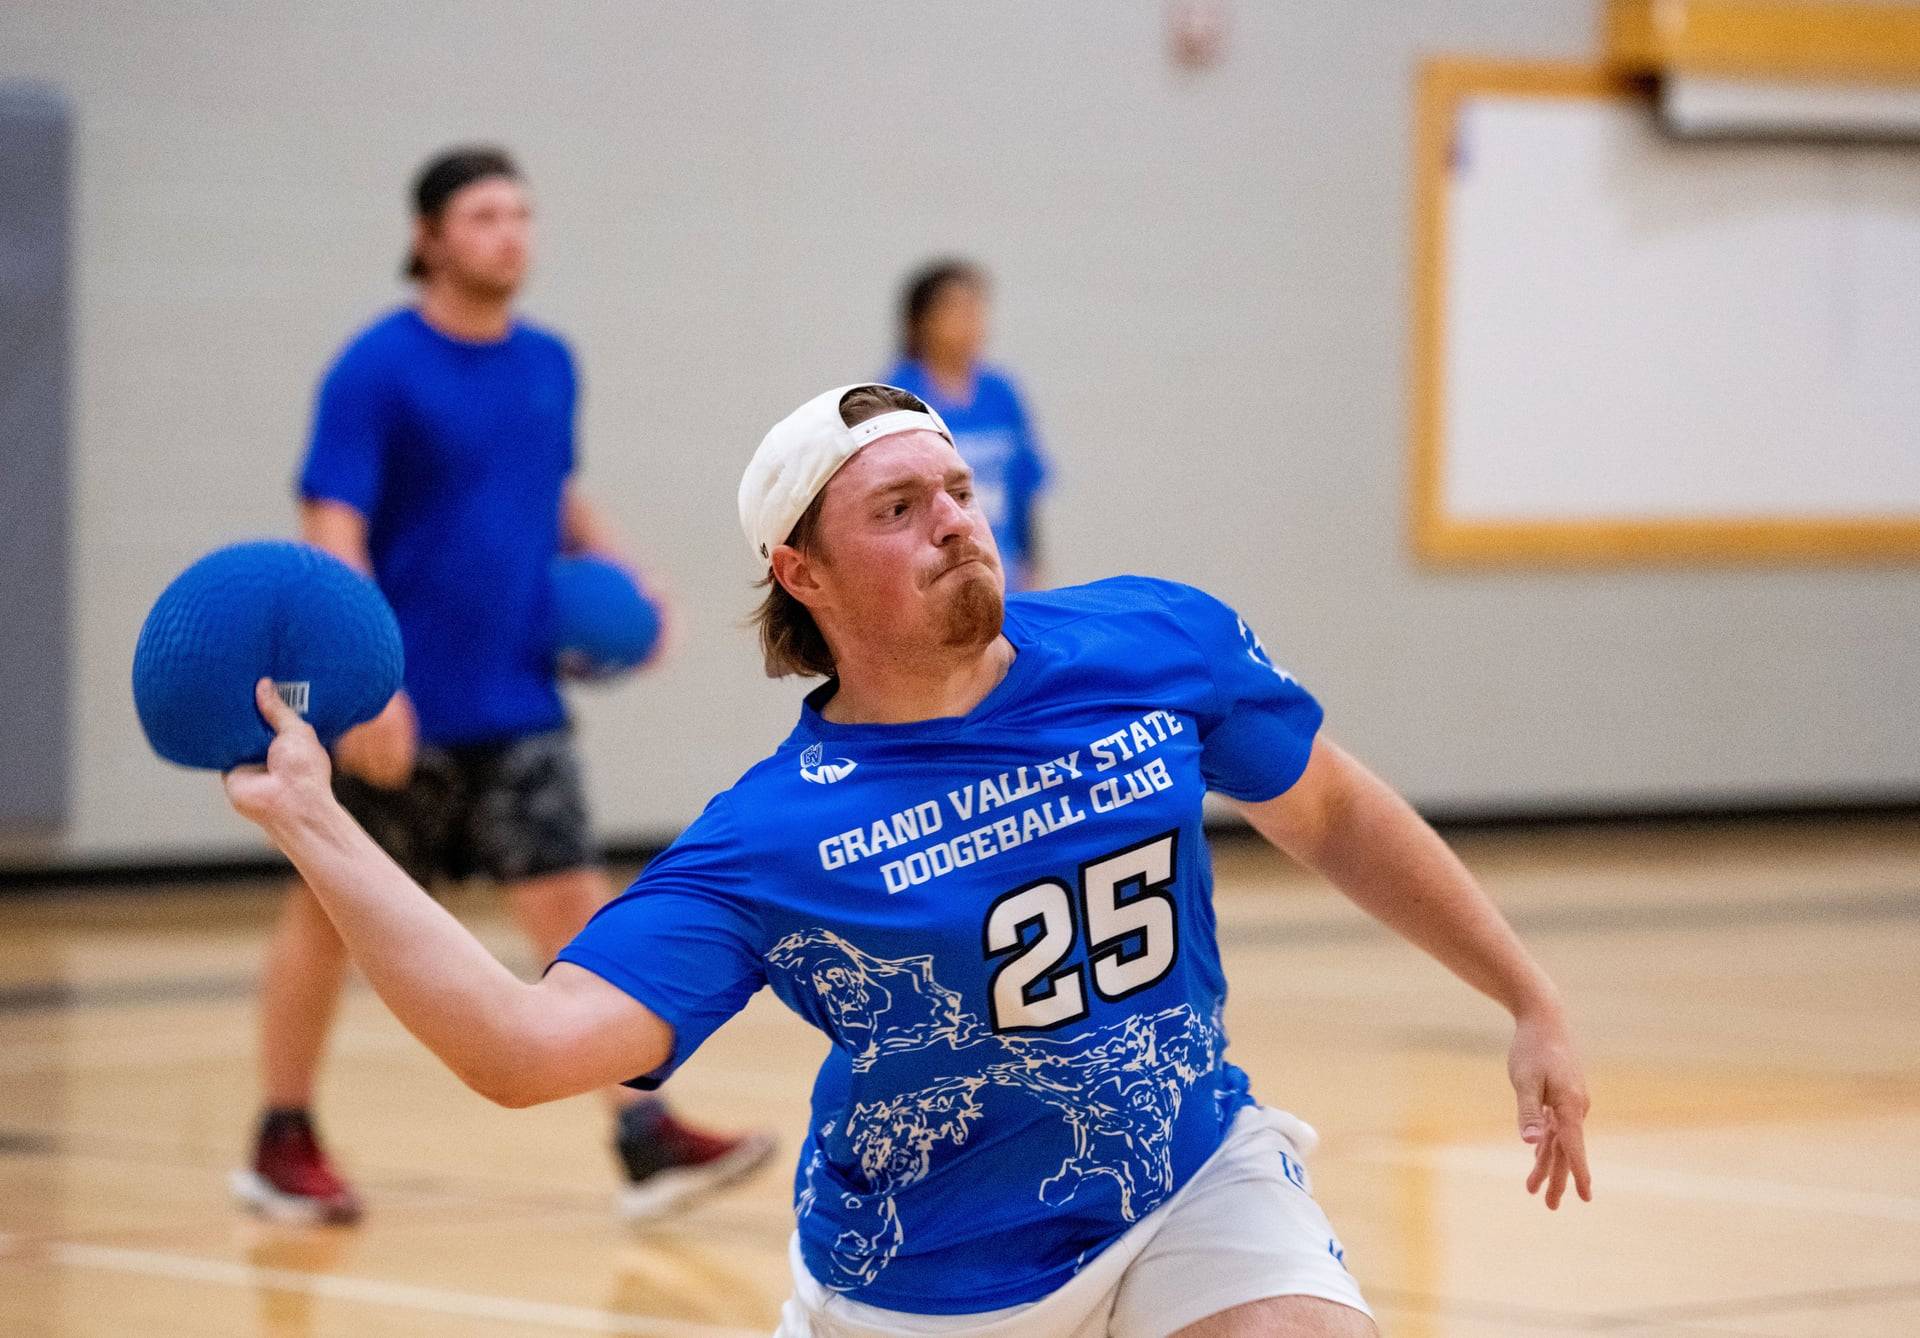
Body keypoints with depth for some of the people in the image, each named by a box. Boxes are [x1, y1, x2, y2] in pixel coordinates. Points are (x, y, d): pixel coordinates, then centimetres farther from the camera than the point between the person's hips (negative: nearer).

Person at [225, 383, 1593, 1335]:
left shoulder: (1160, 647, -10)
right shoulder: (770, 842, -19)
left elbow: (1334, 813, 8)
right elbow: (523, 1045, -28)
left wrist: (1533, 1005, 10)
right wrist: (314, 823, -32)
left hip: (1195, 1190, 1)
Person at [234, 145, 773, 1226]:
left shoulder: (549, 363, 8)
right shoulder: (377, 369, -12)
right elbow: (334, 536, -17)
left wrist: (614, 568, 6)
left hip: (518, 706, 5)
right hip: (398, 712, -5)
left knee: (572, 903, -5)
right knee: (332, 915, 8)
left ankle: (649, 1141, -10)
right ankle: (284, 1146, 21)